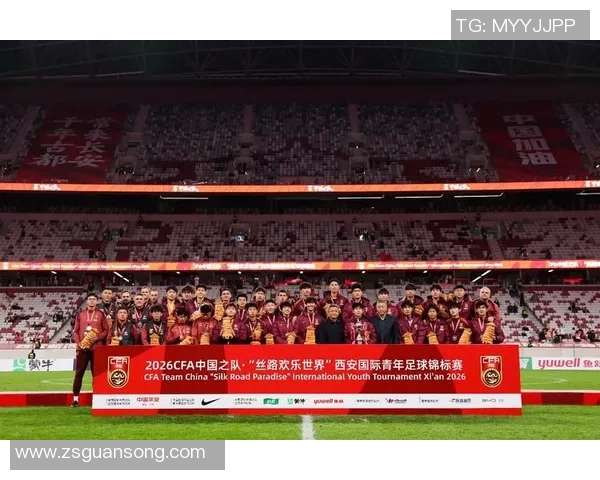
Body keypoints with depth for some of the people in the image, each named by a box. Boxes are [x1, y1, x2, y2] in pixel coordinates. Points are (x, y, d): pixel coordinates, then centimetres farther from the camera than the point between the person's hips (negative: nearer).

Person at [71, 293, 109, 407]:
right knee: (79, 373, 1)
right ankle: (75, 399, 5)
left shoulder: (101, 314, 5)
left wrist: (97, 338, -12)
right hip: (82, 348, 1)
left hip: (96, 348, -1)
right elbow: (75, 331, 9)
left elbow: (106, 330, 4)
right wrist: (78, 343, -5)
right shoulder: (80, 314, 9)